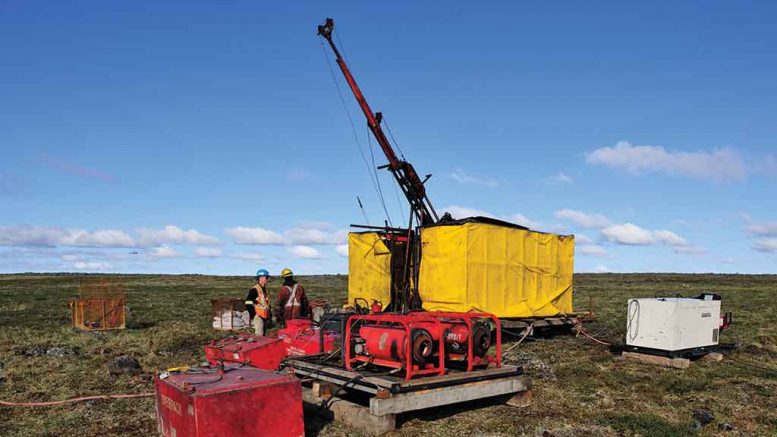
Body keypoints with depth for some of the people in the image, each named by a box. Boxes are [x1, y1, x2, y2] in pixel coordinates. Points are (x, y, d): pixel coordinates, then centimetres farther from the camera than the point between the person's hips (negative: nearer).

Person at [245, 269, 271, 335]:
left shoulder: (264, 289, 16)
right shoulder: (254, 290, -12)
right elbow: (248, 304, -18)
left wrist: (269, 316, 18)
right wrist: (254, 316, -17)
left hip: (265, 317, 9)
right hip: (258, 317, -9)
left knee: (263, 335, 12)